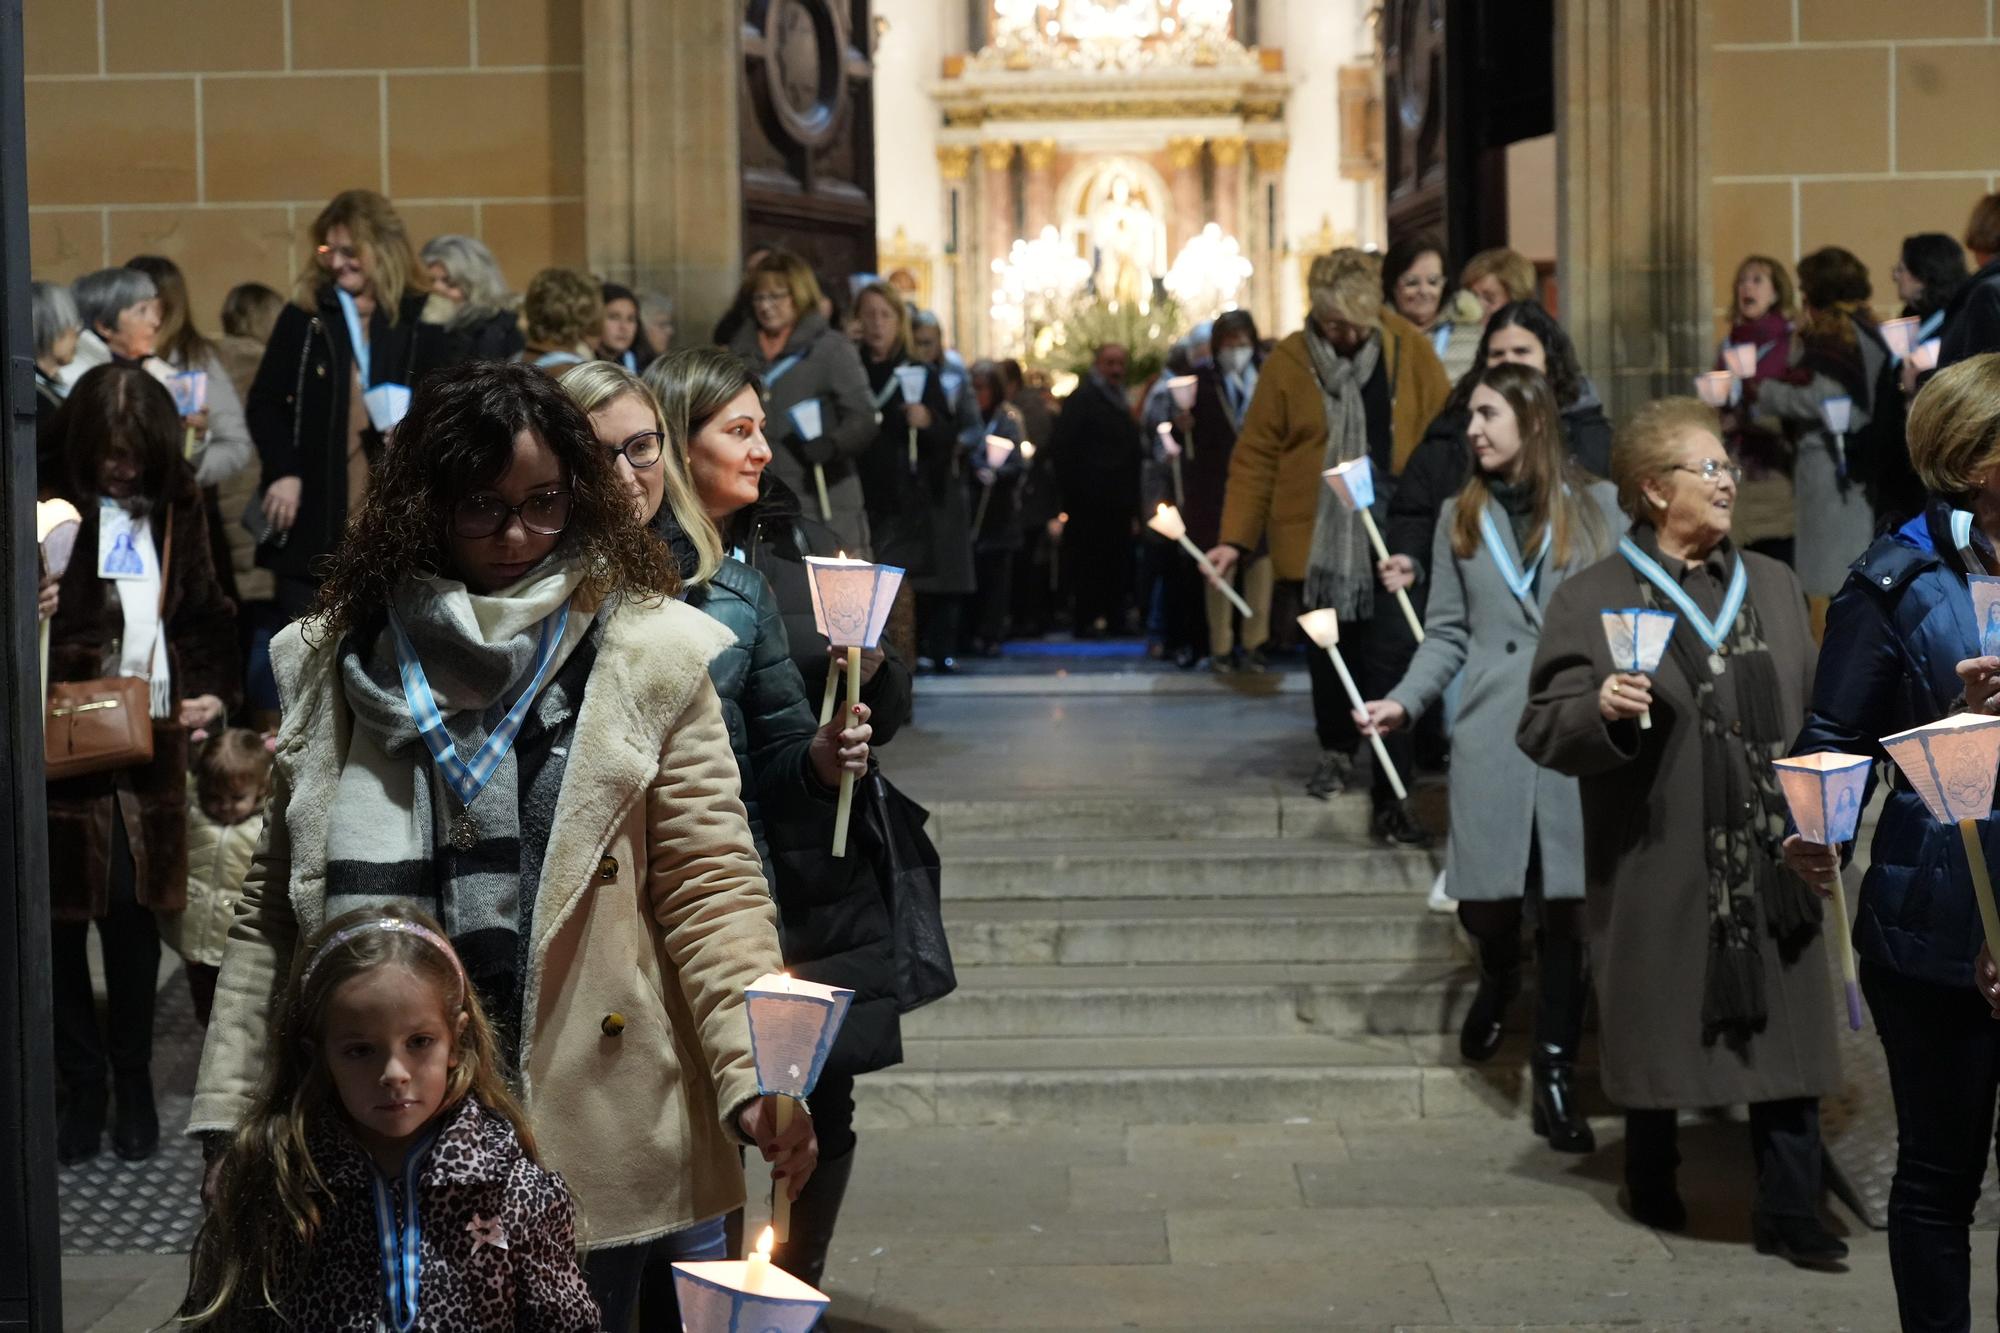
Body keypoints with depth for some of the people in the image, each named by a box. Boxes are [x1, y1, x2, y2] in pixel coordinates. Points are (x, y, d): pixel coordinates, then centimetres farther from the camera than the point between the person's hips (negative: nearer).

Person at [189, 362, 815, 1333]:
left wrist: (753, 1075, -19)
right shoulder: (334, 659, 8)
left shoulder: (648, 654, 0)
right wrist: (227, 1115, 5)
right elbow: (276, 905, 10)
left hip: (587, 1143, -2)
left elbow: (710, 888, -5)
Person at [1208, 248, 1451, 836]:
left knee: (1391, 662, -6)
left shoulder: (1411, 353, -1)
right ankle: (1337, 750, 40)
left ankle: (1392, 799, 0)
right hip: (1319, 539, 1)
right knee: (1330, 653, 14)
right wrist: (1234, 538, -4)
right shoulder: (1288, 363, 0)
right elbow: (1255, 456, 1)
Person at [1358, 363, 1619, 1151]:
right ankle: (1498, 979, 36)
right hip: (1490, 732, 2)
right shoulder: (1461, 516, 13)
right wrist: (1405, 700, -4)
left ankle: (1555, 1079, 8)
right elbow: (1448, 634, 11)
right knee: (1485, 898, -1)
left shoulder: (1597, 506, 6)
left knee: (1562, 906, -2)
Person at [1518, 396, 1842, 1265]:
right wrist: (1602, 712, -26)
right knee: (1659, 1032, 8)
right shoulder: (1591, 599, -2)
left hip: (1773, 859, 4)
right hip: (1659, 868, -4)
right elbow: (1545, 730, -7)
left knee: (1788, 1031, 1)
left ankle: (1789, 1212, 10)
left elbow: (1813, 715, 18)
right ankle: (1652, 1187, 28)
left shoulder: (1774, 587, 14)